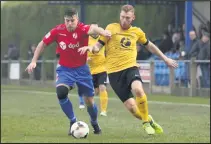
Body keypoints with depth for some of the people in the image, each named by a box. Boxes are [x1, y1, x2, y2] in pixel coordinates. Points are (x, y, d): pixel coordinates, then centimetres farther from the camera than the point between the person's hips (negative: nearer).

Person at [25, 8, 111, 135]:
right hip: (65, 69, 1)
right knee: (61, 92, -27)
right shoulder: (58, 31, -14)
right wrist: (34, 61, -5)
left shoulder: (82, 29, -23)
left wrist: (102, 31, -71)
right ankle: (73, 122, -8)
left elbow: (92, 29, -48)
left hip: (82, 69, -1)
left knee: (89, 100, 6)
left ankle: (95, 123, 38)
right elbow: (43, 44, 0)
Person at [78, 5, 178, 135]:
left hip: (131, 67, 1)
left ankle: (147, 122, -10)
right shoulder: (111, 28, -1)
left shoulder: (137, 32, 9)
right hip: (114, 72, -1)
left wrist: (165, 58, 31)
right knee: (131, 107, -10)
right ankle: (149, 121, 21)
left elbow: (149, 45, 27)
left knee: (138, 90, -33)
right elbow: (98, 47, 1)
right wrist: (91, 48, -23)